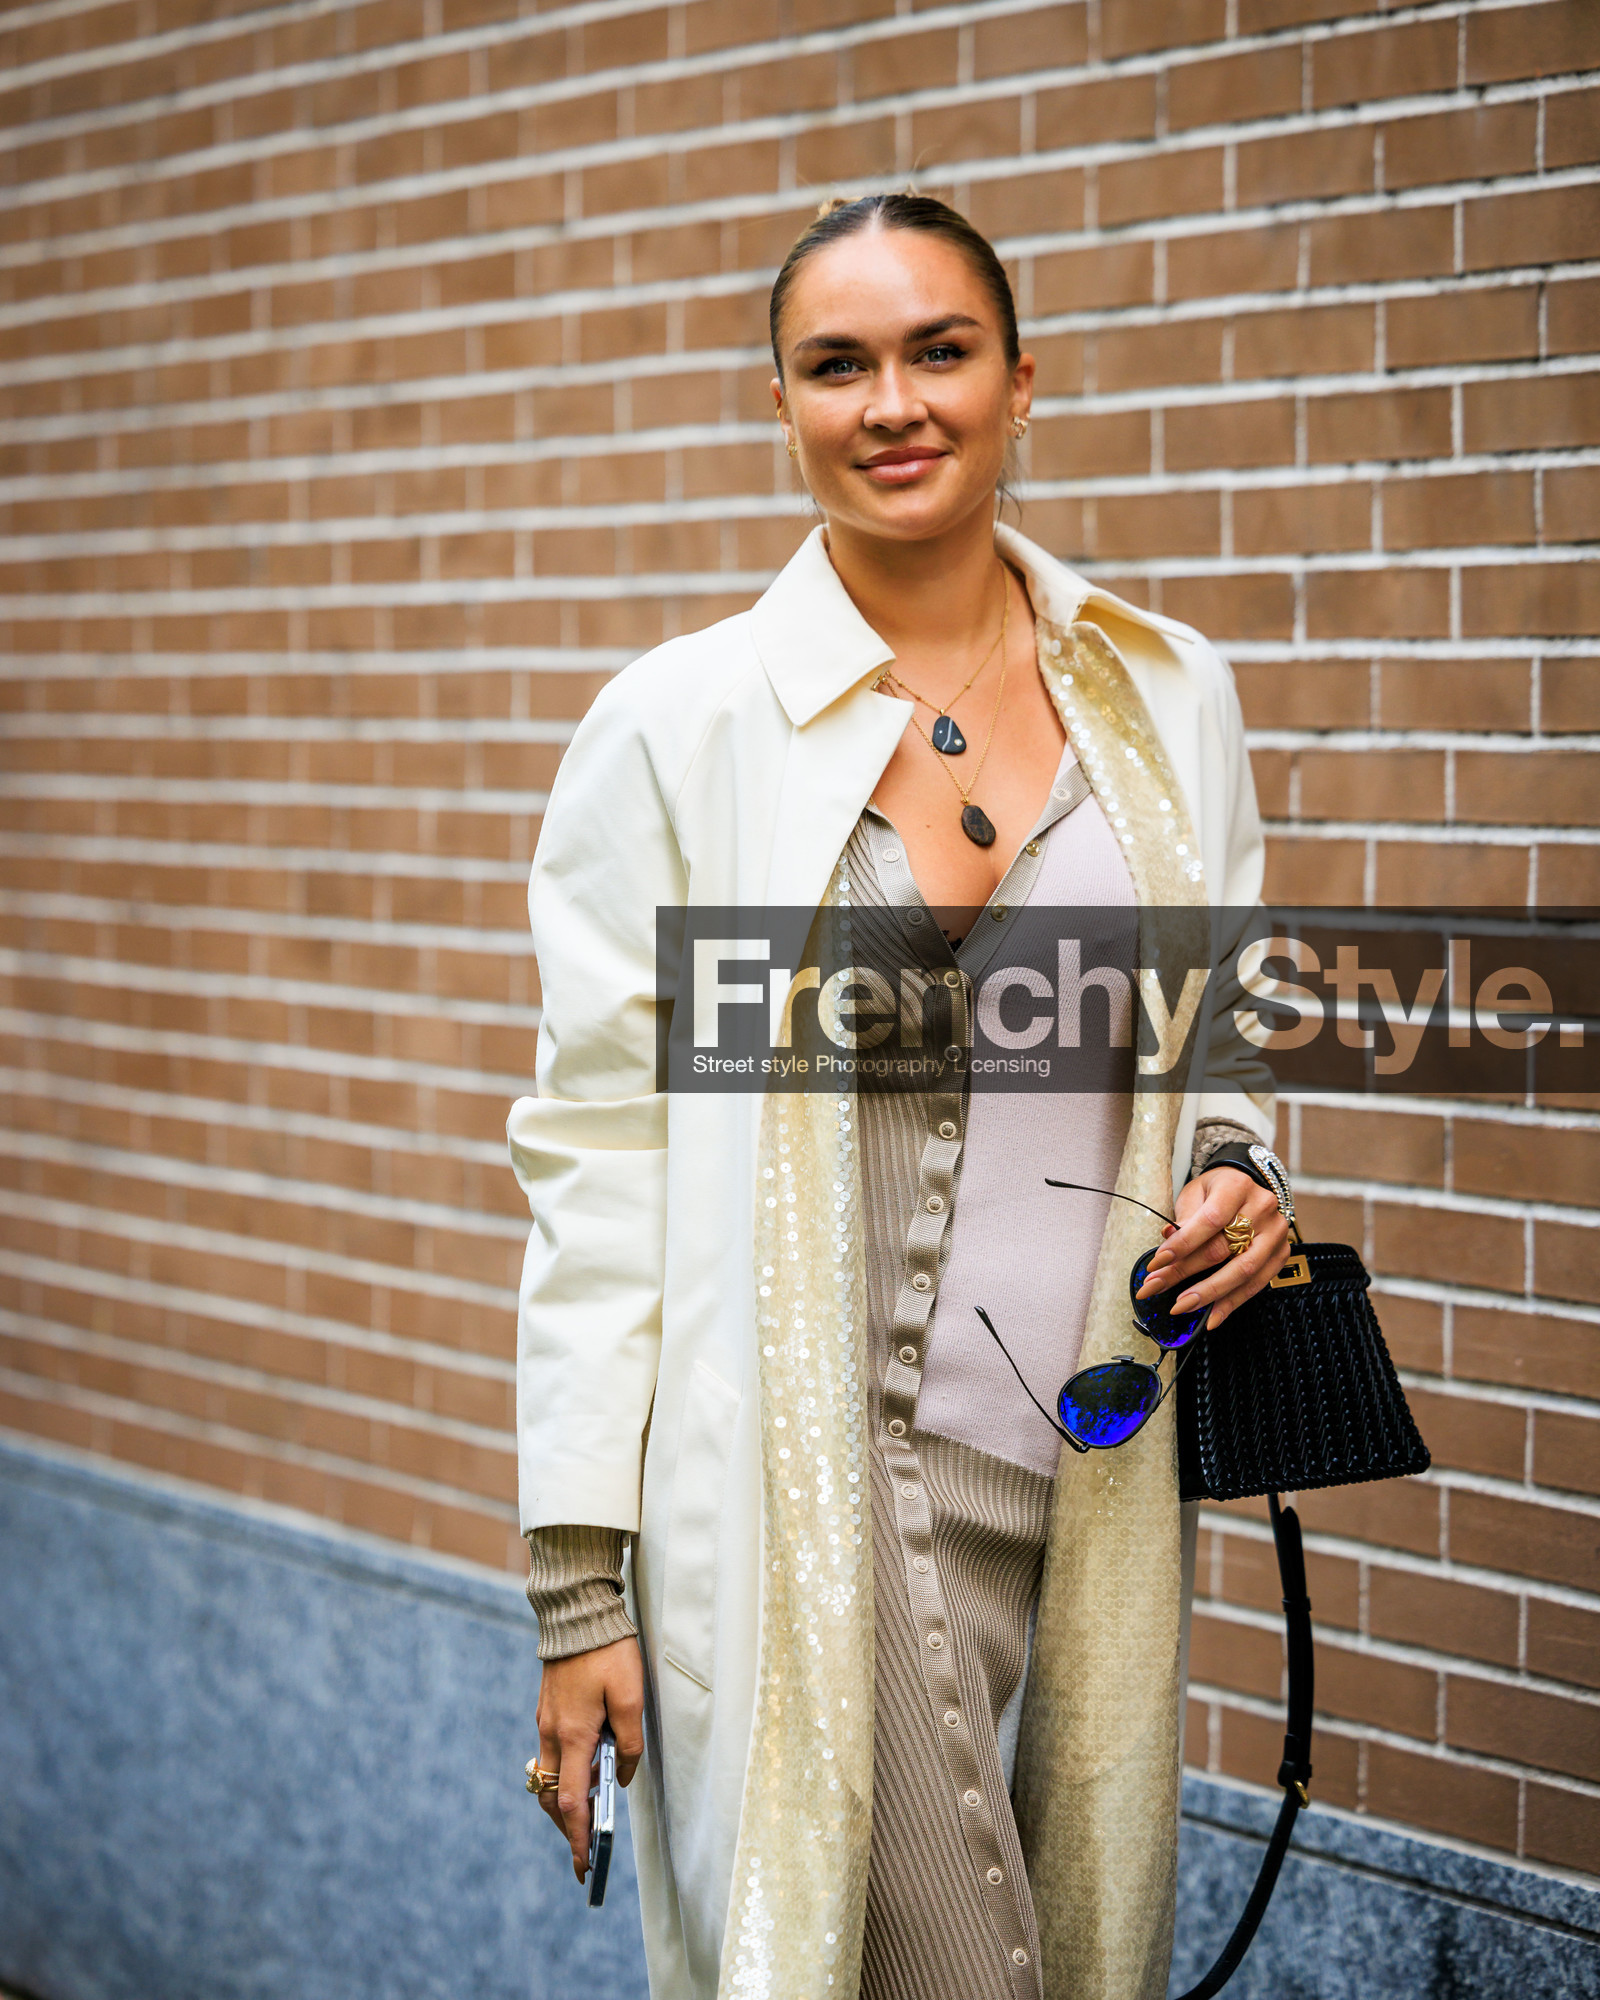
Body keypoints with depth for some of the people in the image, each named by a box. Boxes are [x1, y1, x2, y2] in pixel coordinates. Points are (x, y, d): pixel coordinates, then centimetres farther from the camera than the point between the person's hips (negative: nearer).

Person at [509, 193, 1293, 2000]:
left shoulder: (1168, 699, 5)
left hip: (1099, 1491, 4)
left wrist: (1235, 1174, -4)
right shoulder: (675, 725, -5)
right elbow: (597, 1156, -4)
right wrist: (578, 1580, -7)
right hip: (801, 1501, -4)